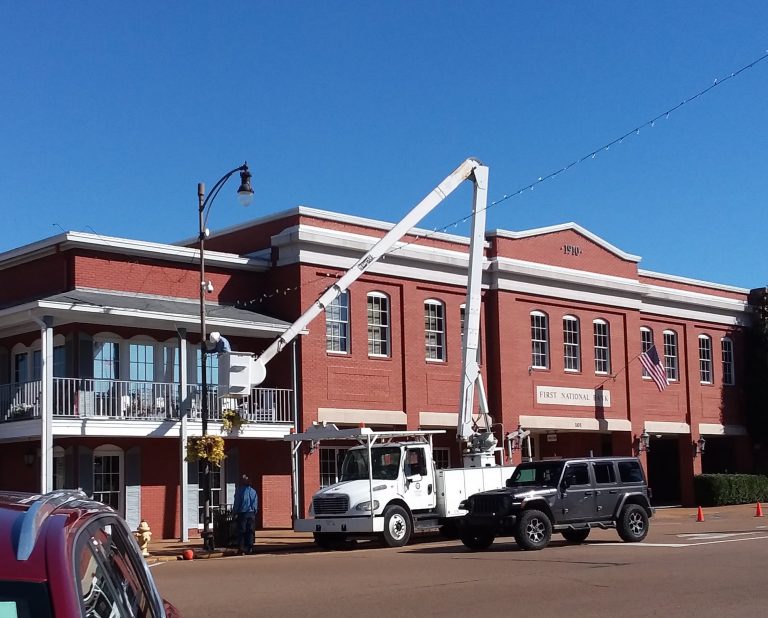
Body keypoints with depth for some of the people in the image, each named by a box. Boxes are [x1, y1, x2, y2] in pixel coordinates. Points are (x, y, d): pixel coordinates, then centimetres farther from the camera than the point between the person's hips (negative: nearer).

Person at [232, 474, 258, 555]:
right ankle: (250, 548, 6)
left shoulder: (240, 491, -5)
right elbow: (256, 504, 8)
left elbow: (236, 503, -4)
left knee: (241, 532, 0)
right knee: (250, 532, 8)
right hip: (251, 514, 3)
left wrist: (234, 512, 5)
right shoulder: (253, 491, 7)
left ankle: (241, 549, -3)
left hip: (242, 514, -3)